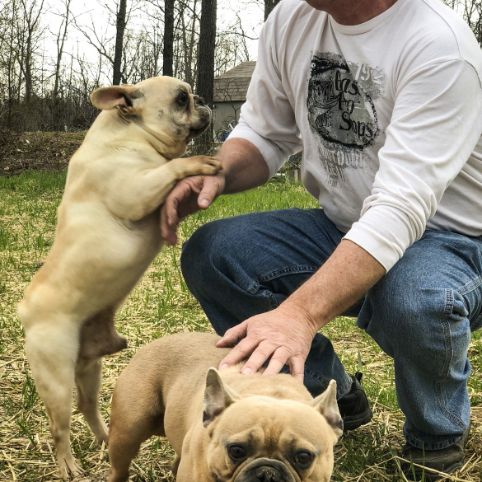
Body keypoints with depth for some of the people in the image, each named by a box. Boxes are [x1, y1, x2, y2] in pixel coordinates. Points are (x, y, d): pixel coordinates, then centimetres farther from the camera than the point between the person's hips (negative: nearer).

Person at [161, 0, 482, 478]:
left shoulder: (439, 43, -25)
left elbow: (400, 208, -35)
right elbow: (264, 134, 8)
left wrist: (300, 314, -47)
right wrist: (218, 172, -17)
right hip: (343, 225, 6)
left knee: (415, 301, -39)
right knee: (210, 254, -14)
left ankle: (439, 438, -4)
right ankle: (334, 397, 4)